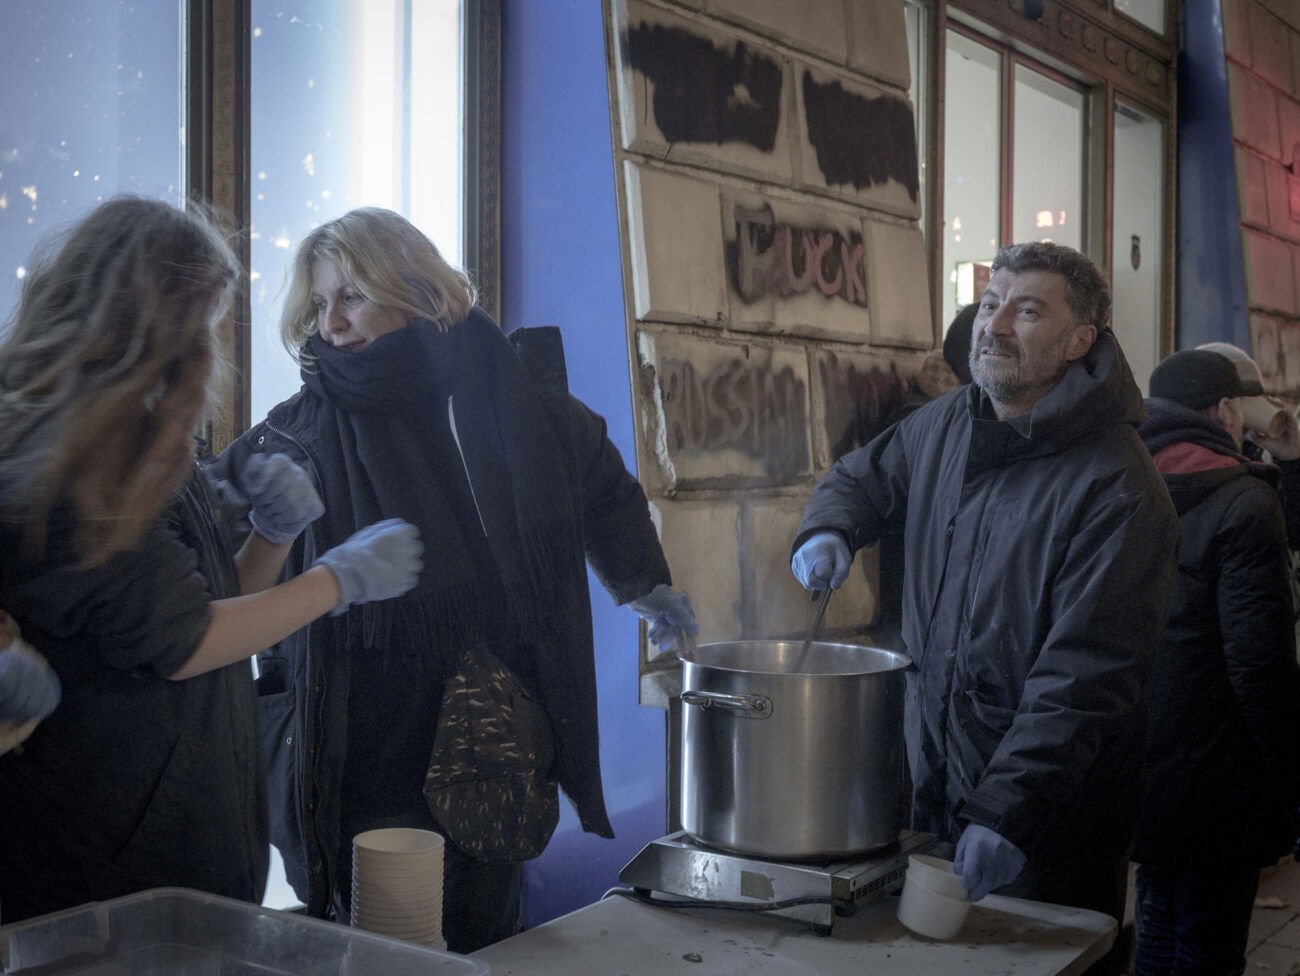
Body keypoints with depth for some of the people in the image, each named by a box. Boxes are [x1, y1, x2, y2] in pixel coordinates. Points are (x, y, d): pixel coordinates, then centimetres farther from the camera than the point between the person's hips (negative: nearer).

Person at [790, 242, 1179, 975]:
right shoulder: (943, 427, 4)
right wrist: (829, 530, -1)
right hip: (932, 785, 7)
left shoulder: (1117, 487, -19)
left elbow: (1085, 676, -23)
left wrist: (1007, 811, -28)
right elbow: (863, 479, 23)